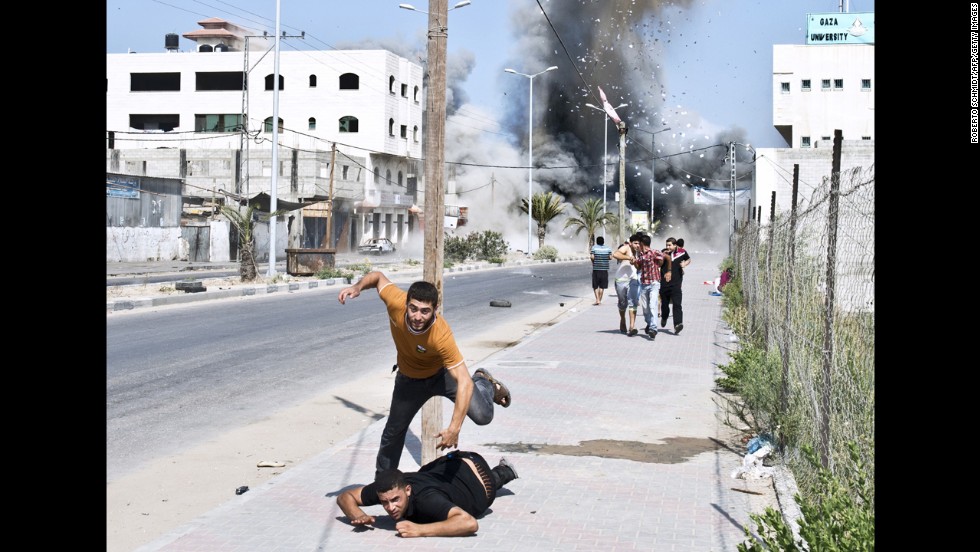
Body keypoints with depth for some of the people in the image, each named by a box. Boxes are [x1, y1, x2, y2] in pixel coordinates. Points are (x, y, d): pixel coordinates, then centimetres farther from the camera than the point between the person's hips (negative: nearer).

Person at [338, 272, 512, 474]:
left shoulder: (441, 335, -41)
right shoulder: (395, 302, -33)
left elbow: (464, 382, -42)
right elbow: (379, 277, -11)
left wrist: (454, 429, -46)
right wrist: (357, 287, -32)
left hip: (442, 374, -3)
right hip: (409, 379, 3)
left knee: (482, 416, -18)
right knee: (393, 431, 13)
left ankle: (485, 383, 17)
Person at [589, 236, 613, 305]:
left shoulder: (594, 248, -4)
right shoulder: (608, 248, 2)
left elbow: (592, 257, -13)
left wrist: (590, 254, 8)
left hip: (596, 269, -2)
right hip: (605, 269, 2)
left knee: (595, 286, 5)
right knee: (602, 286, 11)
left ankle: (597, 299, -7)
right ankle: (600, 300, 14)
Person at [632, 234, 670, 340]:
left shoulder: (655, 252, -9)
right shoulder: (639, 255, 10)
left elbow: (668, 258, 3)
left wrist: (668, 271, 8)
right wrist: (634, 262, -2)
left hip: (654, 283, -6)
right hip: (643, 283, 6)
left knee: (652, 306, -15)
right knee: (645, 306, 11)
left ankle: (653, 329, -18)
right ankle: (649, 323, 35)